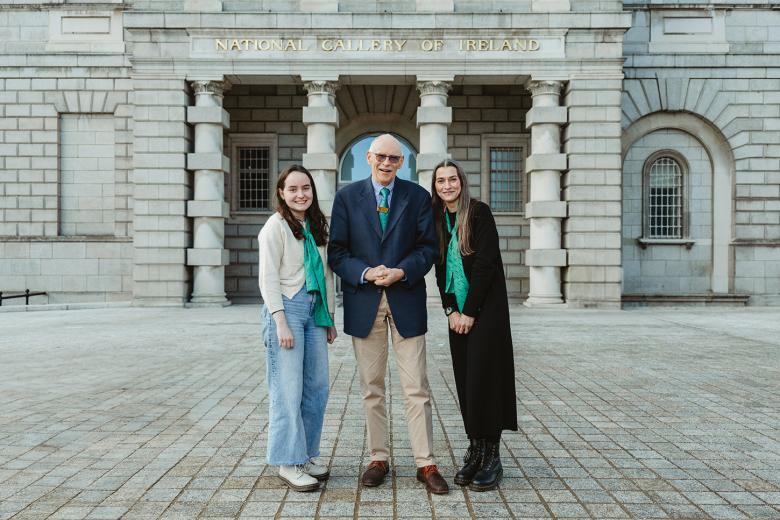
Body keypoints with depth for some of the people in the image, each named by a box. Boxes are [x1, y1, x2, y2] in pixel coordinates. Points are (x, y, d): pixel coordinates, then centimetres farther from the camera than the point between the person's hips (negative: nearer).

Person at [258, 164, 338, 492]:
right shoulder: (276, 225, -5)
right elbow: (268, 277, -9)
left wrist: (330, 316, 13)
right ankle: (289, 464, 8)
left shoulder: (318, 225, 15)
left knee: (317, 386, 7)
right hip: (287, 307, -7)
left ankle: (306, 455, 22)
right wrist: (281, 322, -16)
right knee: (289, 388, -4)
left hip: (315, 309, 7)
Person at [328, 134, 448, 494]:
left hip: (406, 300, 0)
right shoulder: (347, 197, 5)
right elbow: (337, 252, 1)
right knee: (372, 388, 9)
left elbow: (428, 247, 2)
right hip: (364, 302, 1)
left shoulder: (418, 196, 5)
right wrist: (366, 273, -15)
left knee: (416, 388, 1)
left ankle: (426, 464, 11)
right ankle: (378, 459, 22)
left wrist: (402, 272, -15)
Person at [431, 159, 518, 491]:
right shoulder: (438, 218, 10)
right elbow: (440, 268, 11)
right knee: (464, 380, 6)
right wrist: (450, 310, 0)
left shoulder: (479, 212, -7)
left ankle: (492, 457, 6)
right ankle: (475, 451, 17)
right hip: (458, 312, 5)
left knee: (484, 377, -5)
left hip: (485, 309, -5)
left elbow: (486, 263, -13)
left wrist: (469, 311, -14)